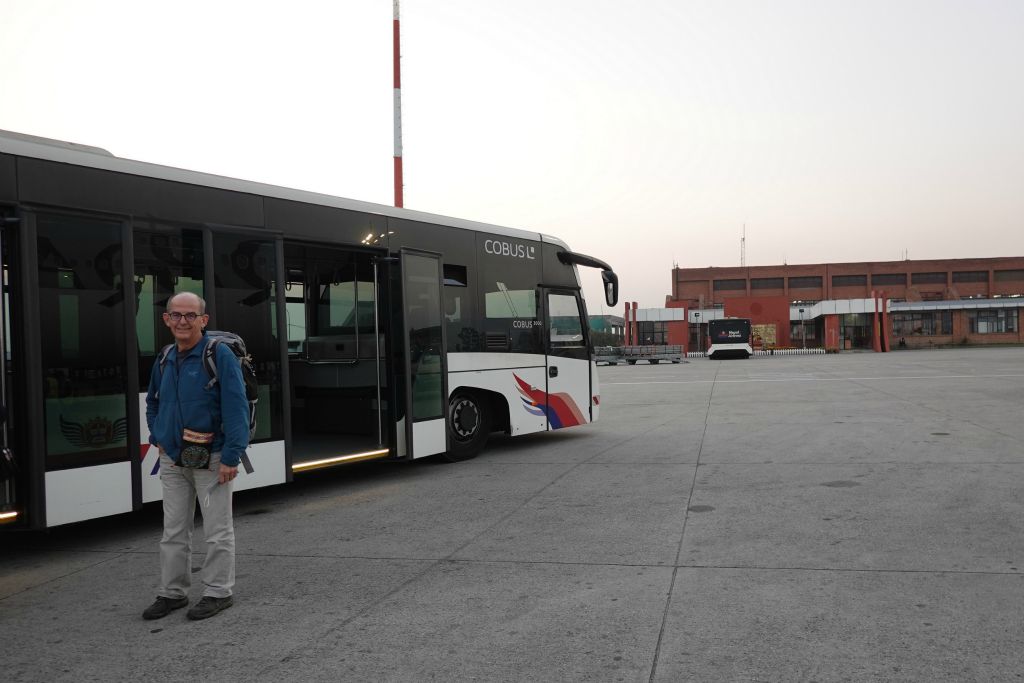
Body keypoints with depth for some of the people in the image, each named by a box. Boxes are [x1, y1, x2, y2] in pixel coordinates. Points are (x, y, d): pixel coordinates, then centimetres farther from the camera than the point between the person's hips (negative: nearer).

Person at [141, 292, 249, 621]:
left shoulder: (220, 355, -13)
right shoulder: (164, 360, 8)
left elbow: (236, 408, -17)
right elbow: (152, 402, 26)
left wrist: (231, 456, -21)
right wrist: (157, 437, 13)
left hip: (210, 459, -6)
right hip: (172, 461, 6)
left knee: (217, 531, 5)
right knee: (173, 532, 14)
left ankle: (218, 592, 16)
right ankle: (172, 592, 25)